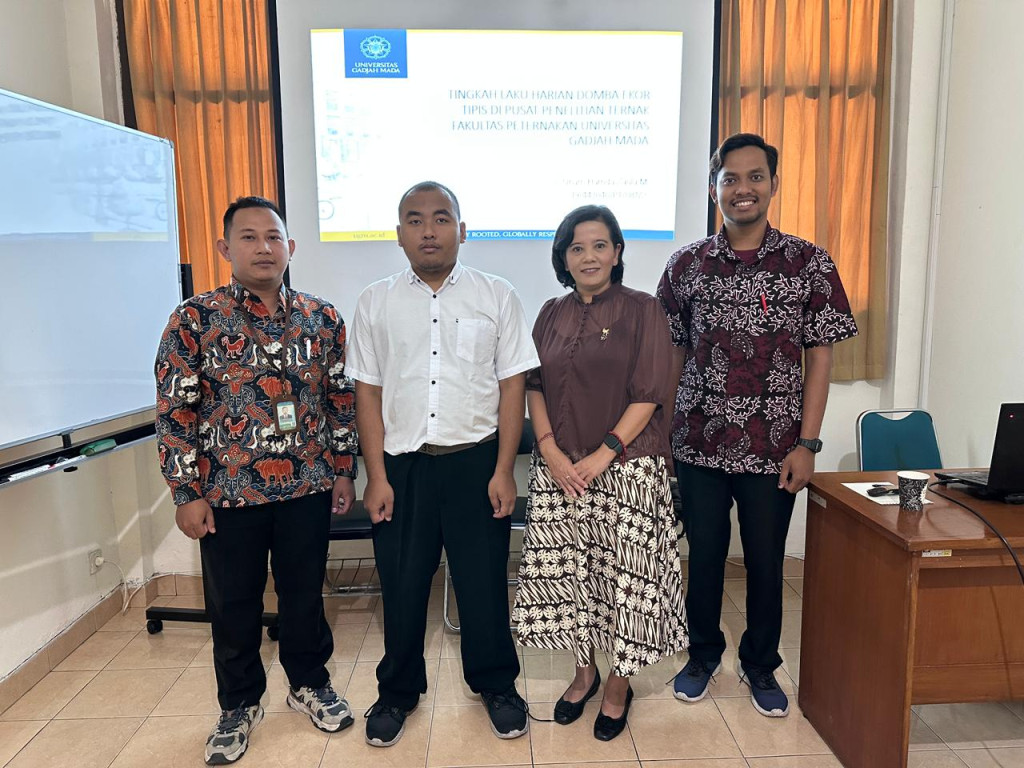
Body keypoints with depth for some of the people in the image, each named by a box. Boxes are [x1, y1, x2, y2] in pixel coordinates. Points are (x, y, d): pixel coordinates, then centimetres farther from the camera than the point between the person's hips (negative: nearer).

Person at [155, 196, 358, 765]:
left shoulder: (322, 318, 2)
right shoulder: (195, 319, -6)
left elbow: (340, 398, 7)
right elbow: (174, 410, -5)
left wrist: (343, 470, 6)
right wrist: (186, 493, -7)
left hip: (308, 487, 2)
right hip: (228, 490, -1)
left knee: (305, 592, 16)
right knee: (233, 604, 14)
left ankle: (309, 684, 40)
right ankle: (239, 705, 37)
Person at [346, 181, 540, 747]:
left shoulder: (497, 296, 1)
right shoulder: (376, 302, 4)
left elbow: (512, 385, -1)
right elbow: (367, 393, 4)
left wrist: (503, 471, -5)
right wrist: (377, 477, -1)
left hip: (475, 461, -1)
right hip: (401, 465, 1)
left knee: (483, 582, 10)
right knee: (401, 585, 12)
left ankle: (495, 684, 35)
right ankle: (397, 691, 36)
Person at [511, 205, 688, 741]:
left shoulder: (642, 310, -2)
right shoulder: (552, 315, 11)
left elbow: (648, 394, -8)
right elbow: (534, 387, 8)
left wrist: (602, 455, -15)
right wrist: (551, 452, -6)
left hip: (627, 467, -3)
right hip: (558, 469, 4)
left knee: (625, 574, 3)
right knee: (565, 569, 9)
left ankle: (619, 684, 25)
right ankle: (584, 670, 32)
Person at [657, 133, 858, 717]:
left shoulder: (810, 264, -2)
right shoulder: (687, 264, 2)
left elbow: (820, 356, -2)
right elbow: (674, 351, 6)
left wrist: (807, 443, -6)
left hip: (773, 446, -1)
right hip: (699, 443, 1)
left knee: (765, 561, 13)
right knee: (704, 555, 13)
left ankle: (761, 664, 36)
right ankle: (704, 654, 37)